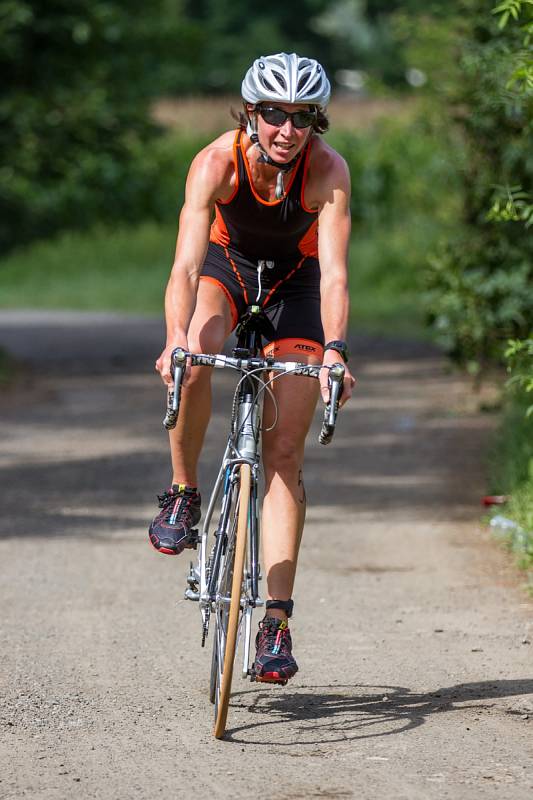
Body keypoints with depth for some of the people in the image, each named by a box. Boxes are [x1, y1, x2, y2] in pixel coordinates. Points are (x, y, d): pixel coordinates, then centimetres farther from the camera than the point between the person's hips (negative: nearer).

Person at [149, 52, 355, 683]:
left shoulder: (328, 170, -30)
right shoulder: (217, 162, -31)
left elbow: (333, 273, -37)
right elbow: (186, 263, -39)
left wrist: (335, 350, -53)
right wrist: (176, 340, -56)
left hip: (295, 281, 0)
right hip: (227, 264, 0)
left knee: (284, 453, -8)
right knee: (196, 358, -36)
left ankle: (276, 622, -7)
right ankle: (183, 492, -11)